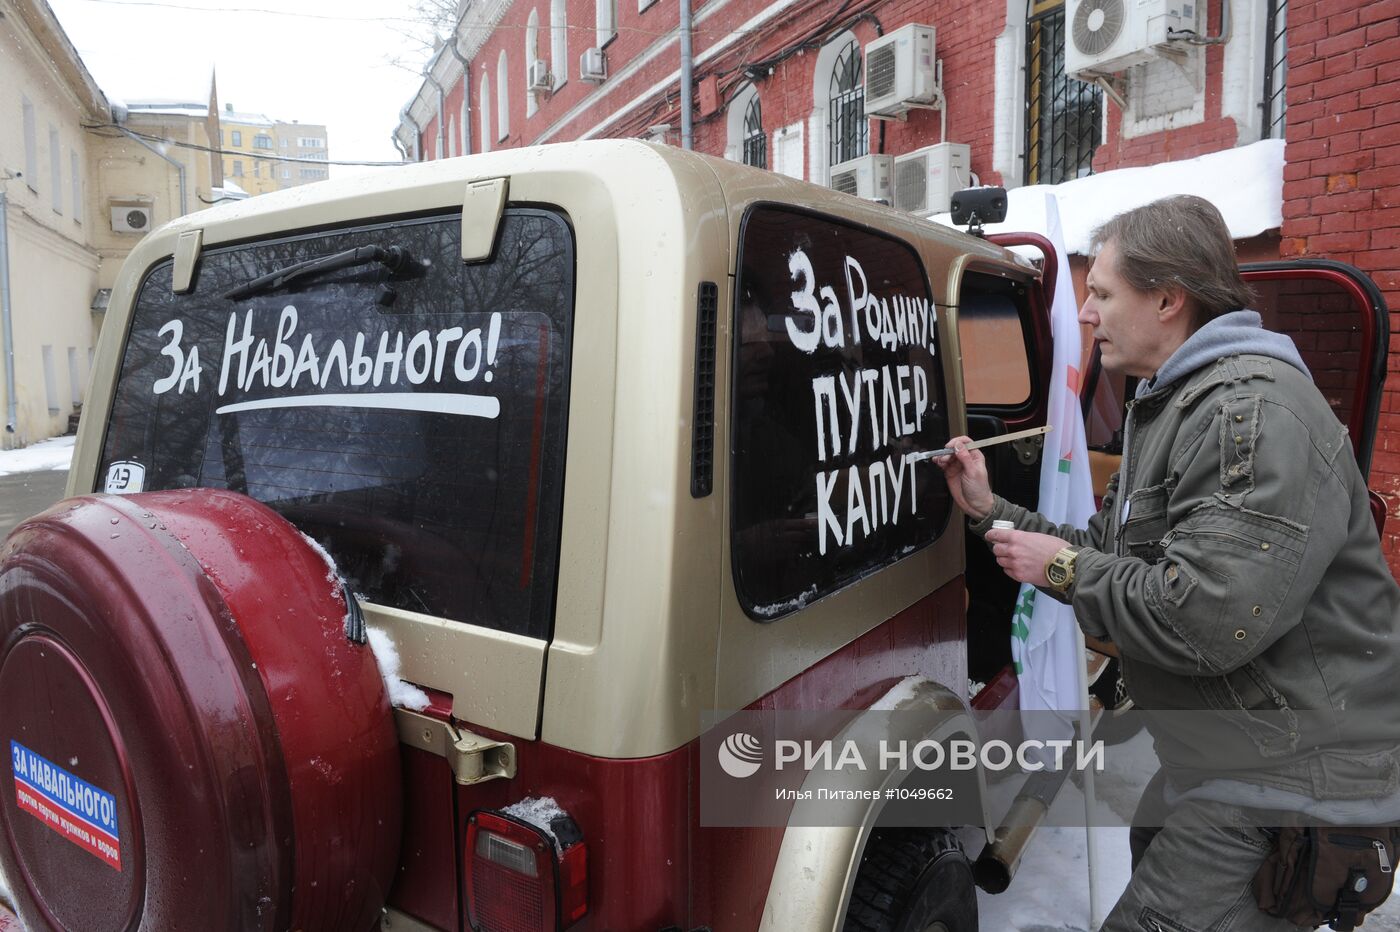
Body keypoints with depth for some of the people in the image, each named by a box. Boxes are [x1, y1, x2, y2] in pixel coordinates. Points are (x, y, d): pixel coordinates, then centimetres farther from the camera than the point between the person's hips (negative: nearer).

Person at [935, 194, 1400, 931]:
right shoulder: (1167, 408, 12)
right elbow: (1107, 558, 13)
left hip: (1289, 788, -10)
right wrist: (991, 511, 5)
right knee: (1151, 858, 29)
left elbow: (1207, 622, -33)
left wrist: (1064, 568, -19)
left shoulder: (1256, 413, -24)